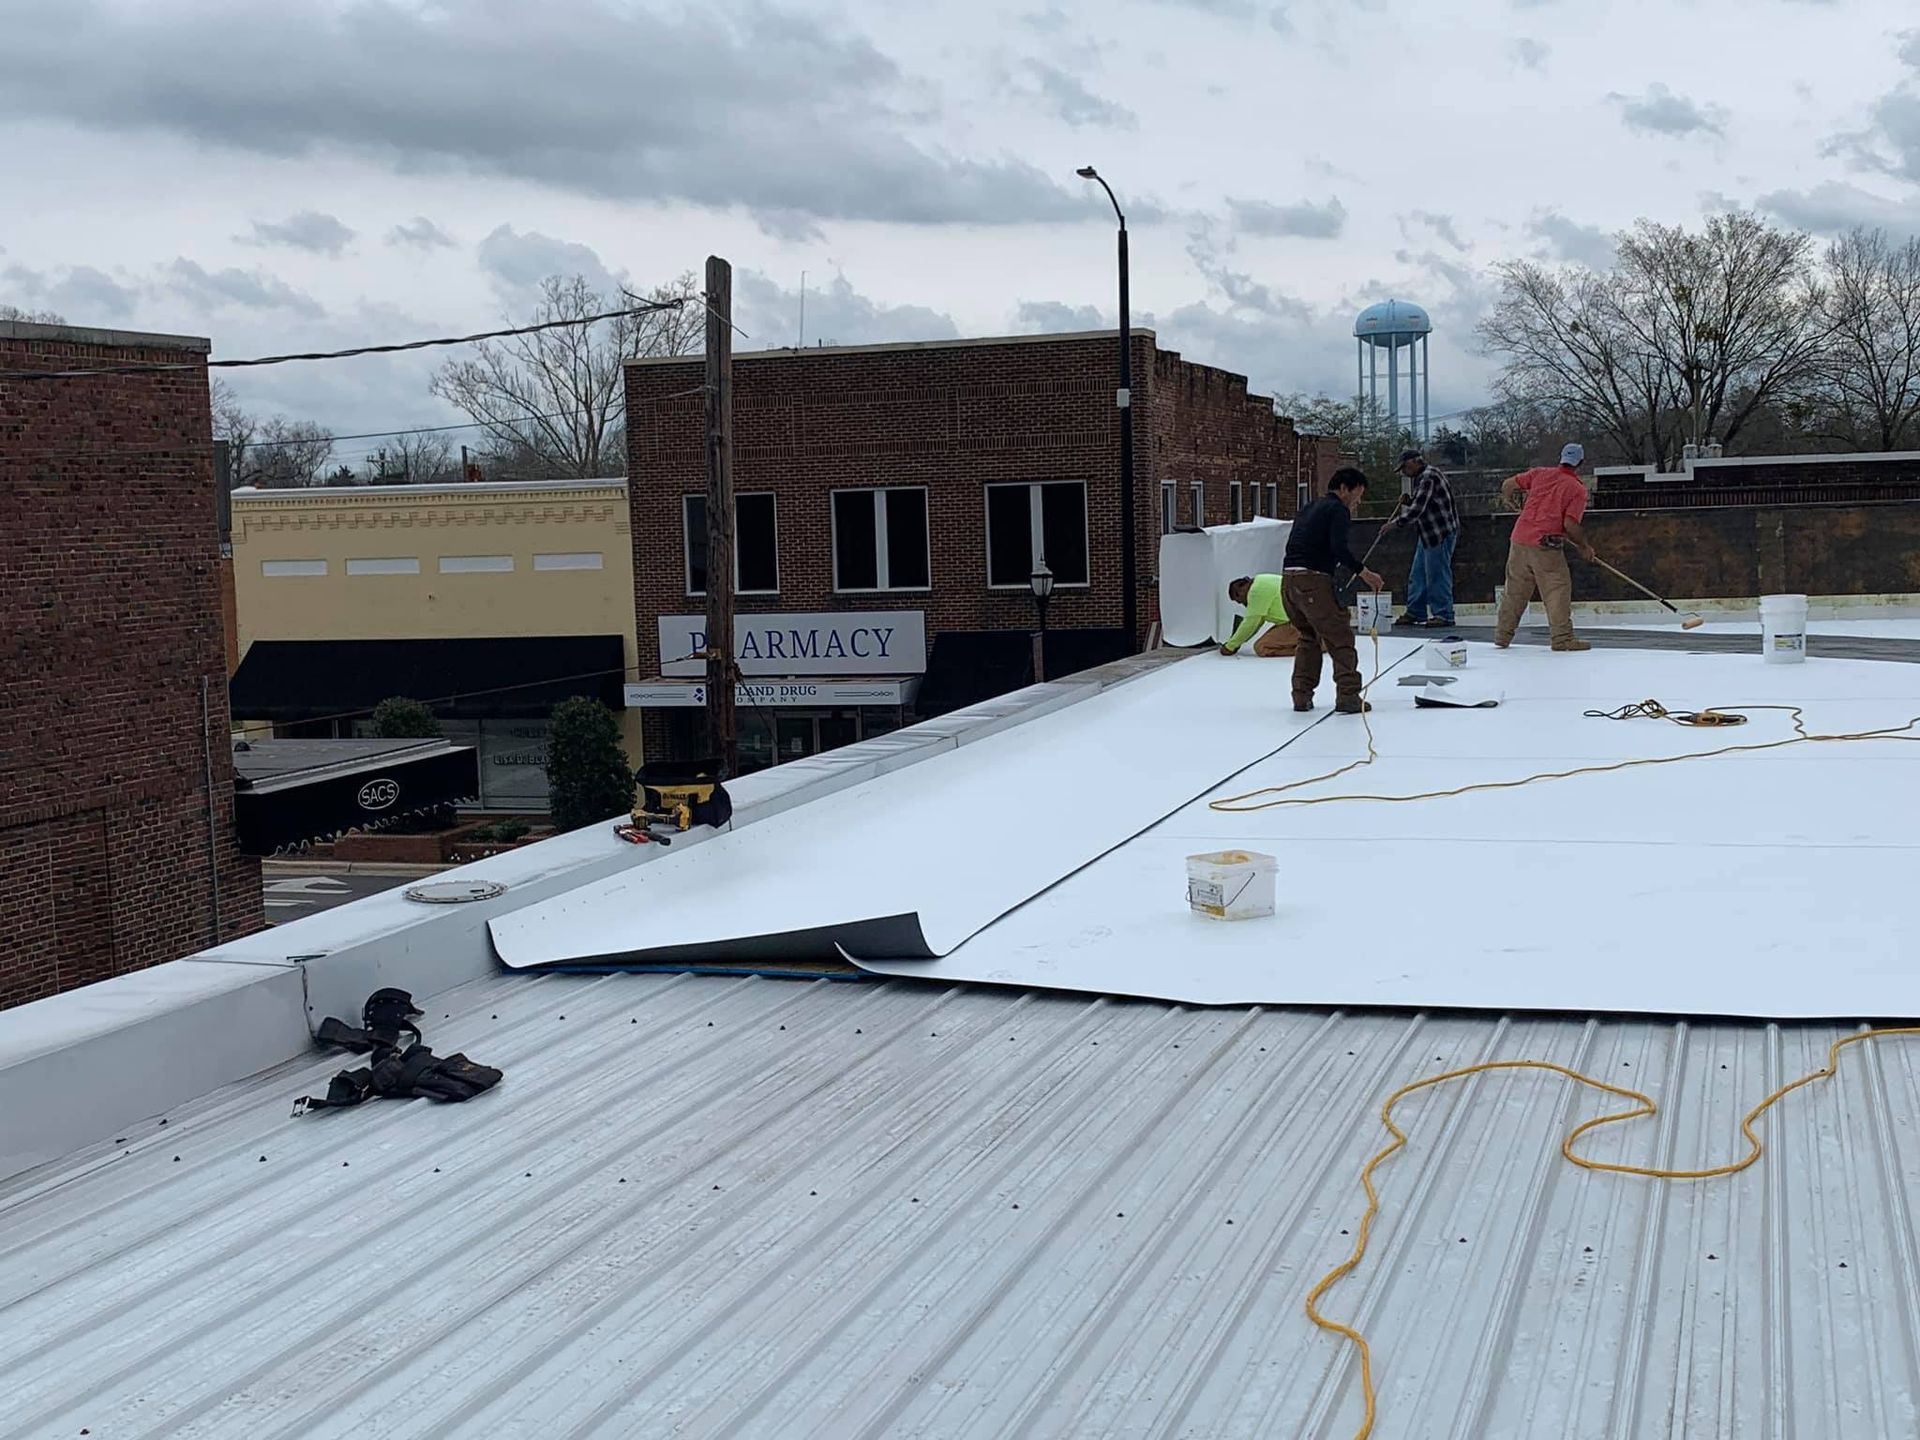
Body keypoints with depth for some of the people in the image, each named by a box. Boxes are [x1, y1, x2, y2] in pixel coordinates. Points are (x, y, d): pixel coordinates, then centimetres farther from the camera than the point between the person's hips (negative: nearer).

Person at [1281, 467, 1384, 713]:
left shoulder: (1309, 509, 26)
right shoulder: (1338, 509, -1)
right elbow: (1339, 549, -16)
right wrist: (1364, 573, -11)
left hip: (1288, 579, 8)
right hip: (1313, 581, -8)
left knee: (1308, 638, 22)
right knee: (1340, 639, -1)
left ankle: (1302, 696, 18)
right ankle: (1348, 696, -6)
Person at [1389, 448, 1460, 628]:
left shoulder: (1429, 476, -16)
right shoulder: (1420, 478, 18)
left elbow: (1418, 508, -22)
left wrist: (1397, 523, -20)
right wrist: (1407, 501, 8)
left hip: (1441, 533, -11)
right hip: (1428, 534, 11)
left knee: (1437, 575, -8)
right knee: (1418, 574, 12)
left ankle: (1443, 614, -4)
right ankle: (1415, 612, 18)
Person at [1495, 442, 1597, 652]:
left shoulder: (1540, 473, 10)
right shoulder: (1578, 489, -4)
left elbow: (1508, 484, 17)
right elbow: (1570, 524, -12)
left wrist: (1508, 498, 39)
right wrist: (1584, 547, 3)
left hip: (1520, 539, 6)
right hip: (1546, 546, -6)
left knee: (1515, 589, 15)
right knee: (1558, 589, 1)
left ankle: (1502, 635, 21)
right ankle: (1562, 638, -3)